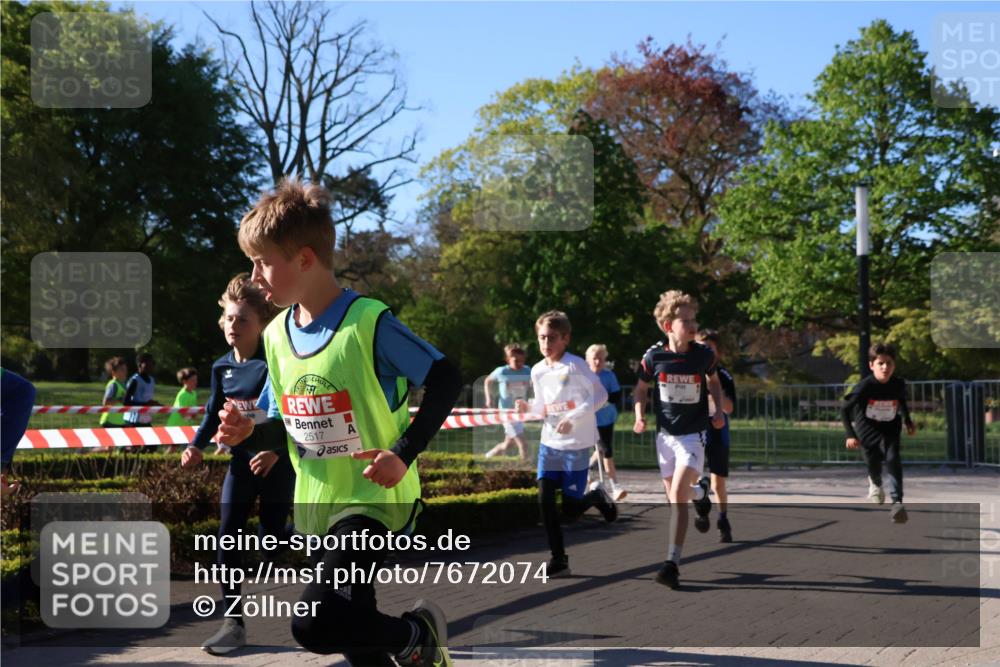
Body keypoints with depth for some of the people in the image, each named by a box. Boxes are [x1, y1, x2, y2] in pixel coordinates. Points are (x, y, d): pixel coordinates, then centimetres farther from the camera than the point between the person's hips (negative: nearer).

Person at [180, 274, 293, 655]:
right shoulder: (221, 368, 2)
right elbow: (214, 413, 13)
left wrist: (276, 452, -26)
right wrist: (197, 446, 0)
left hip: (277, 462, -5)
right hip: (241, 461, 5)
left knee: (272, 538, 2)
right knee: (227, 537, -5)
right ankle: (234, 622, 0)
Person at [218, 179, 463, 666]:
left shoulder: (369, 323, -16)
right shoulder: (277, 334, 5)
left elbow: (446, 380, -12)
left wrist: (404, 453, -19)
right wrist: (248, 430, -2)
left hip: (375, 499, -7)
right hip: (317, 505, 7)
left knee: (315, 625, -22)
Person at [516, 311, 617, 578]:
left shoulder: (575, 365, -13)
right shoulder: (537, 371, 5)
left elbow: (600, 395, -13)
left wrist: (574, 418, -22)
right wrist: (528, 407, -6)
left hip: (577, 444, -5)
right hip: (549, 442, 5)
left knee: (570, 509, -4)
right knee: (545, 500, -8)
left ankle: (598, 497, 30)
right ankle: (558, 559, 4)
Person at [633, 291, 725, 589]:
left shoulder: (704, 355, -9)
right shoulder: (654, 356, -10)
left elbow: (713, 380, 13)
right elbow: (641, 388, 6)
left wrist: (719, 411, 1)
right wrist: (640, 416, -10)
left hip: (693, 435, -2)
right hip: (665, 434, 2)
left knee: (677, 497, -16)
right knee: (674, 495, 13)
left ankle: (673, 564, -15)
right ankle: (699, 493, 51)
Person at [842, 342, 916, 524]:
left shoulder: (899, 384, -13)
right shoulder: (864, 387, -24)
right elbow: (845, 410, -15)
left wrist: (908, 421, 8)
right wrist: (851, 435, -20)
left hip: (890, 429, 1)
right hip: (867, 430, -1)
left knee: (893, 460, -20)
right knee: (873, 463, 6)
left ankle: (897, 503, -25)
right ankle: (875, 483, 45)